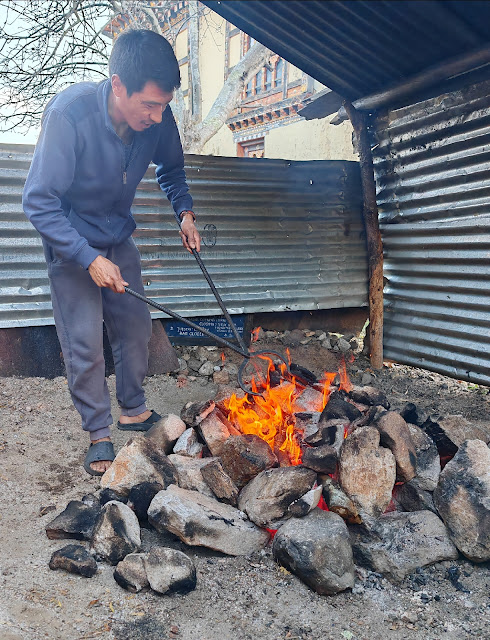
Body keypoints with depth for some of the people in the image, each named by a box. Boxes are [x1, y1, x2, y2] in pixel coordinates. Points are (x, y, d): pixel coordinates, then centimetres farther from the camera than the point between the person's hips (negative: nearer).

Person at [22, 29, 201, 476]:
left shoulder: (156, 117, -16)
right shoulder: (69, 113, -31)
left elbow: (171, 168, 8)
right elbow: (39, 202, -26)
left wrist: (184, 211, -6)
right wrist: (90, 259, -30)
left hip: (118, 240, 5)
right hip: (71, 245, -5)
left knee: (135, 327, 9)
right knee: (85, 344, -4)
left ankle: (133, 410, 30)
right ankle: (99, 432, 14)